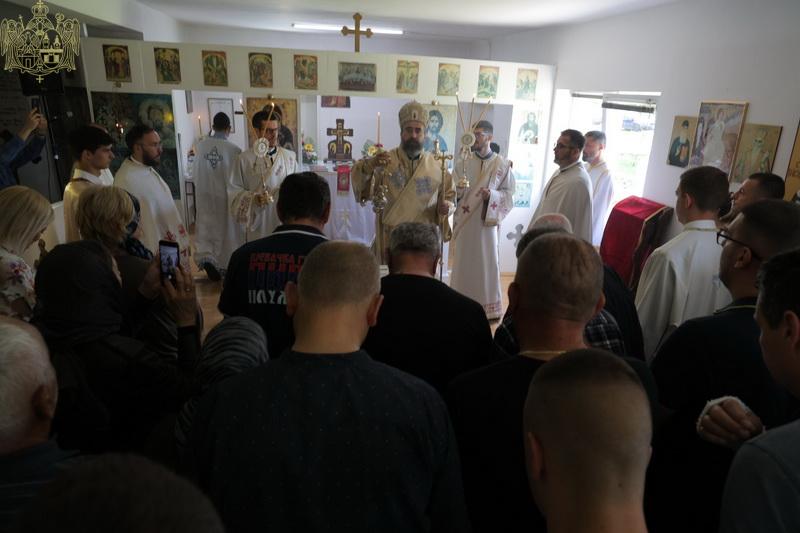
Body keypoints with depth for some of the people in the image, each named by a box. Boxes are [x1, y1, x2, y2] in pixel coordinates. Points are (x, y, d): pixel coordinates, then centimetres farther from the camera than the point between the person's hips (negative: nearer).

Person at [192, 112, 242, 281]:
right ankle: (224, 265, 25)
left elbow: (195, 174, 5)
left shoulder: (200, 146, -7)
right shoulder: (234, 149, -19)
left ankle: (205, 258, -6)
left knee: (206, 228, 15)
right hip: (226, 197, -2)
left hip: (205, 196, 3)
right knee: (227, 229, 14)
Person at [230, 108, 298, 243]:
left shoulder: (290, 157, 5)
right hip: (257, 223, -2)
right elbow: (234, 190, 0)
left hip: (284, 221, 2)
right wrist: (254, 199, -15)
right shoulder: (245, 159, -2)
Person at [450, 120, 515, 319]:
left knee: (487, 263, 6)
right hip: (465, 221, 1)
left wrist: (492, 195, -18)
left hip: (487, 222, -1)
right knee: (464, 263, 8)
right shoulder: (464, 162, 3)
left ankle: (489, 306, 19)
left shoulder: (502, 164, -1)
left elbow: (509, 194, -1)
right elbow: (453, 190, 0)